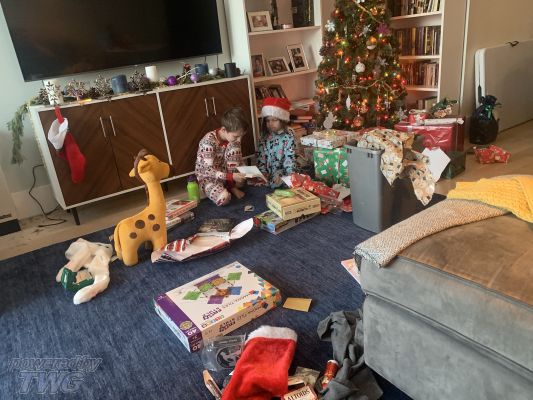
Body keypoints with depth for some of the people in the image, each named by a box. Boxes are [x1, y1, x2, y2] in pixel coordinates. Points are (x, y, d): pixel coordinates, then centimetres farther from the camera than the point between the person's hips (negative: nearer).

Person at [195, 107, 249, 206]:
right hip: (207, 176, -6)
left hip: (225, 171, 6)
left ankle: (232, 187, -8)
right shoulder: (209, 141, -29)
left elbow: (238, 160, 1)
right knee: (224, 198, -35)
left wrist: (243, 173, -18)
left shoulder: (234, 139, -10)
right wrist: (231, 176, -40)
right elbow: (208, 170, -31)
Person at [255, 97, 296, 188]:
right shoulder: (265, 137, 9)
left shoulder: (288, 137, -6)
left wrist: (280, 174, -23)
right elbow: (260, 158, 8)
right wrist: (263, 172, -8)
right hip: (267, 177, 4)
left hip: (283, 178, -4)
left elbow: (290, 160, -11)